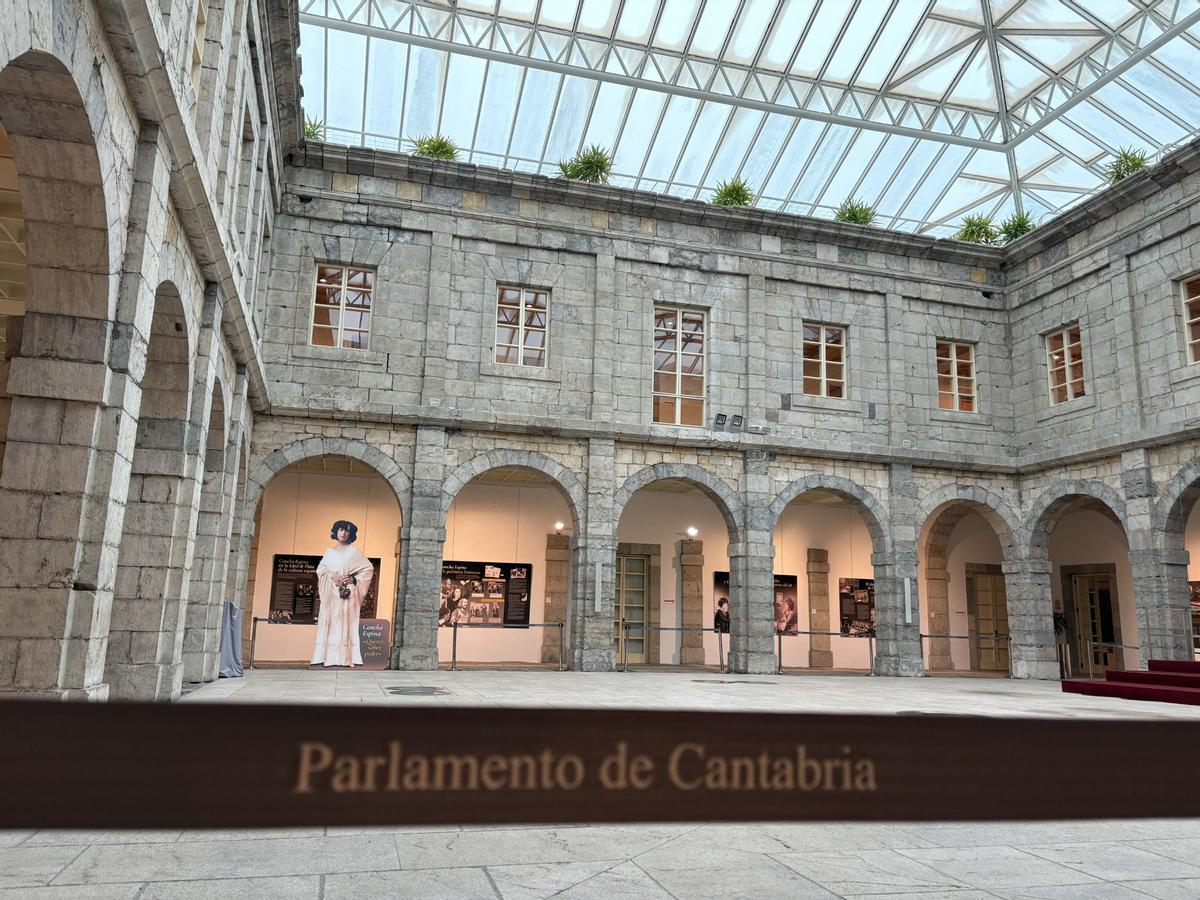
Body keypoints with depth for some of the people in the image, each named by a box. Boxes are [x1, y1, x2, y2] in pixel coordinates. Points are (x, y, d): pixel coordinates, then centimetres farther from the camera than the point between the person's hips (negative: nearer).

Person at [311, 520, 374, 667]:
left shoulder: (354, 551, 6)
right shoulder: (329, 551, 16)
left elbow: (368, 568, 3)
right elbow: (320, 569, 9)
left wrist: (354, 579, -9)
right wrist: (332, 576, -10)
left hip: (348, 592, -3)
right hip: (331, 592, 3)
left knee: (346, 621, -9)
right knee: (329, 621, -2)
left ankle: (347, 658, -12)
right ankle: (328, 657, -2)